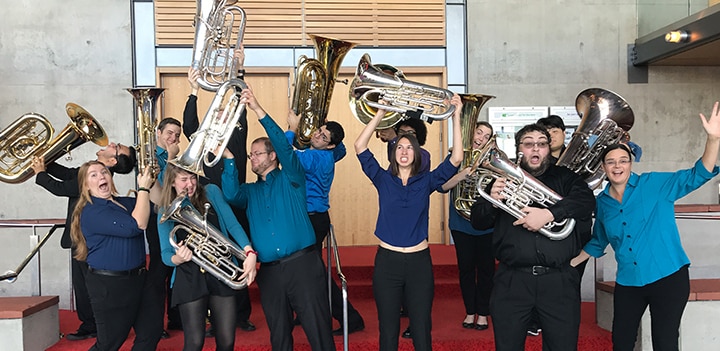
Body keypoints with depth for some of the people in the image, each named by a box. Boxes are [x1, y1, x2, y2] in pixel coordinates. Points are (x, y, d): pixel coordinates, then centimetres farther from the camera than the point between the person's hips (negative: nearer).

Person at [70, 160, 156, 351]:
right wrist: (143, 188, -17)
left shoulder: (126, 203, 9)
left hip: (137, 278, 8)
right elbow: (136, 225, -25)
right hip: (109, 285, -8)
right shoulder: (92, 212, -15)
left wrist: (152, 180, -7)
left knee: (150, 336, 13)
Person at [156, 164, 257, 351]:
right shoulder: (166, 211, 2)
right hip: (189, 280, -1)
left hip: (222, 275, 1)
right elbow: (166, 254, -1)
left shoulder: (211, 192, 4)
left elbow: (232, 224, -3)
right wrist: (178, 258, -25)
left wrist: (250, 253, -18)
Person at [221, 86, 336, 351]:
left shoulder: (290, 177, 8)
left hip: (302, 264, -4)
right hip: (269, 272, 5)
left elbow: (284, 146, -8)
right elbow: (230, 195, -2)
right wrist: (229, 157, -11)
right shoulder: (250, 191, 19)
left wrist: (258, 109, -14)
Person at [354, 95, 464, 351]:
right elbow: (360, 147, -7)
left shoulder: (426, 181, 3)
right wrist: (381, 113, -10)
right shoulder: (383, 179, 3)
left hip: (419, 262, 0)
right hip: (387, 262, 0)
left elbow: (456, 158, -8)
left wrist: (456, 116, -11)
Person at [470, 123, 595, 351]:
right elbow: (477, 221, 7)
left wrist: (549, 213, -23)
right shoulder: (504, 178, 13)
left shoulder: (564, 178, 11)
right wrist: (492, 202, -14)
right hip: (512, 281, 1)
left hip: (559, 281, 0)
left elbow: (587, 201, -8)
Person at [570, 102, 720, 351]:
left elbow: (698, 175, -10)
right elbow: (597, 244, 18)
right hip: (628, 283, 4)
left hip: (668, 277, -3)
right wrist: (567, 263, 14)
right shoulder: (602, 202, 6)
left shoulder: (654, 184, -3)